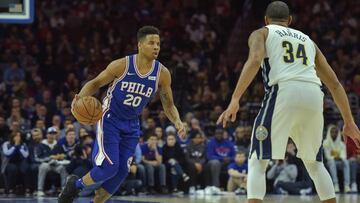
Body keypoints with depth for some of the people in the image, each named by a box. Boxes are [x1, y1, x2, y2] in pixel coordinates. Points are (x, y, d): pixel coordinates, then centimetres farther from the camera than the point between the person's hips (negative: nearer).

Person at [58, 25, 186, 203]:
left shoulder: (162, 73, -9)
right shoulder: (122, 65, -18)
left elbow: (168, 105, 3)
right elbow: (96, 83, -6)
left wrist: (177, 121, -17)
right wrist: (81, 97, -26)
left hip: (131, 125, 5)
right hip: (110, 120, -4)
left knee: (121, 171, -2)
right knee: (109, 167, -16)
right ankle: (75, 184, 11)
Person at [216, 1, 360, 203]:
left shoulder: (261, 33, 18)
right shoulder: (308, 40, 31)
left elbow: (254, 61, -5)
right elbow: (334, 83, 28)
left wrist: (235, 100, -11)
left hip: (284, 92, -4)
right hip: (313, 95, 4)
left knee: (258, 162, 3)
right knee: (314, 163, 23)